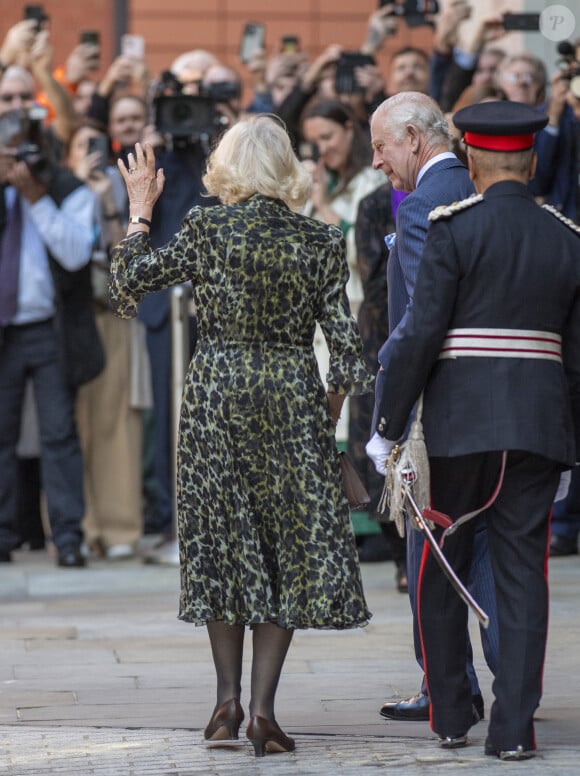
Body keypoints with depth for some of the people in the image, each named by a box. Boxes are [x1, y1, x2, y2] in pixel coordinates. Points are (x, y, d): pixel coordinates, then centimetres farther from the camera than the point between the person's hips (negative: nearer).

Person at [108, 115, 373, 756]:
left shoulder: (206, 229, -6)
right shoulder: (320, 240, -3)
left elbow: (129, 280, 1)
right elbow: (342, 333, -3)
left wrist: (139, 209, 13)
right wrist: (335, 399, 13)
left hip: (218, 391, 0)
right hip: (294, 397, 0)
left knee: (220, 540, 12)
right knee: (290, 546, 5)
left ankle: (228, 698, 9)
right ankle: (262, 707, -3)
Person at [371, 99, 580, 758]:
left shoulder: (454, 228, -6)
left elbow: (421, 334, -12)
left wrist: (387, 427, -4)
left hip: (459, 423, -3)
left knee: (441, 572, 10)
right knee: (522, 576, 3)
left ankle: (450, 716, 15)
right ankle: (512, 728, -1)